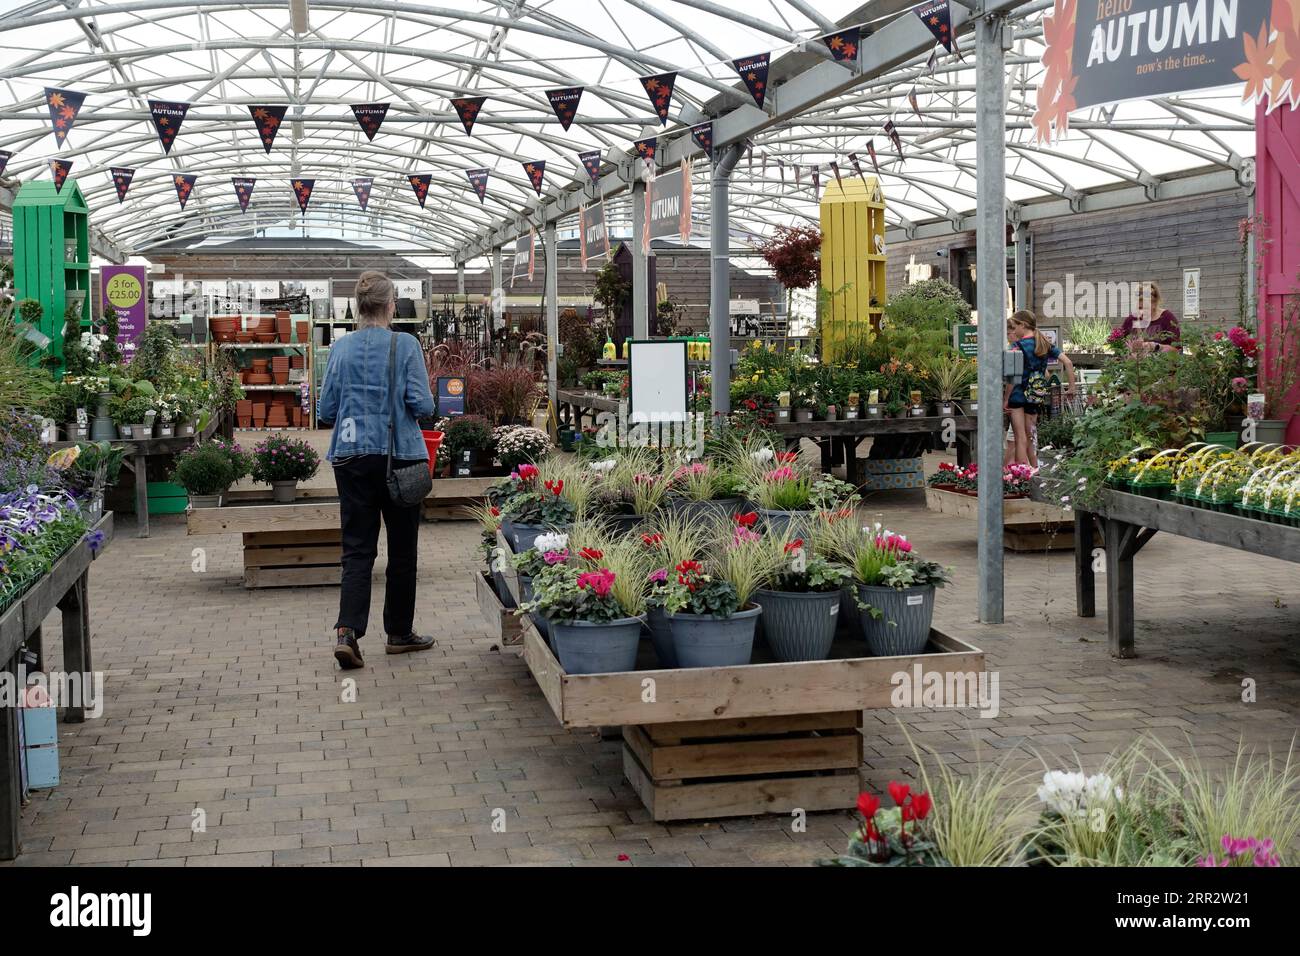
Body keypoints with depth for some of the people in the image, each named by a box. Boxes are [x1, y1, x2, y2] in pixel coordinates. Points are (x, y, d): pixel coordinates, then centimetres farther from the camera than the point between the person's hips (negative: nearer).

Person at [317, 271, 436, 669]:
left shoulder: (341, 348, 2)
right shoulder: (405, 345, -7)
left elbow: (325, 411, 3)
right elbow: (422, 404, -11)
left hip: (352, 457, 3)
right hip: (400, 456, -2)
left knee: (357, 548, 5)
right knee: (402, 547, 11)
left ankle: (347, 631, -13)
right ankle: (399, 632, 21)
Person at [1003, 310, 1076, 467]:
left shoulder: (1019, 345, -11)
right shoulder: (1045, 343, 8)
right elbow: (1068, 363, 3)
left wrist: (1005, 400, -11)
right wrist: (1071, 386, 8)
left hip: (1018, 395, -6)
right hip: (1036, 396, 6)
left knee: (1020, 437, -2)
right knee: (1031, 435, 16)